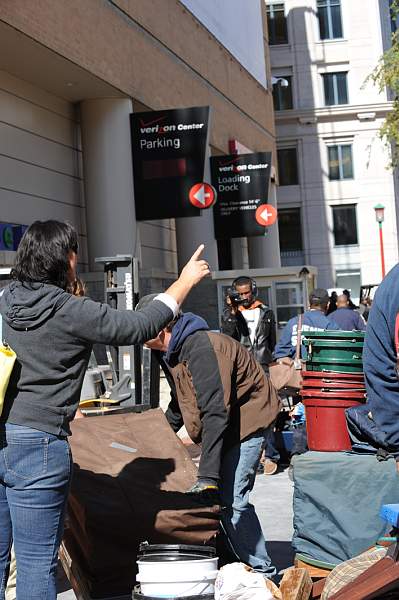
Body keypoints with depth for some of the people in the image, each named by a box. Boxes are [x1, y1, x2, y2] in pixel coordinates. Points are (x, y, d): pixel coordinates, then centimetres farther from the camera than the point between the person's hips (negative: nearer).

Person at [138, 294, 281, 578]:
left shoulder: (200, 349, -26)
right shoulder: (173, 351, 7)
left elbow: (215, 412, -31)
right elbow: (180, 401, 25)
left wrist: (208, 476, -34)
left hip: (248, 421, -10)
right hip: (226, 426, 10)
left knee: (231, 501, -14)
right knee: (227, 499, 7)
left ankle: (263, 573, -4)